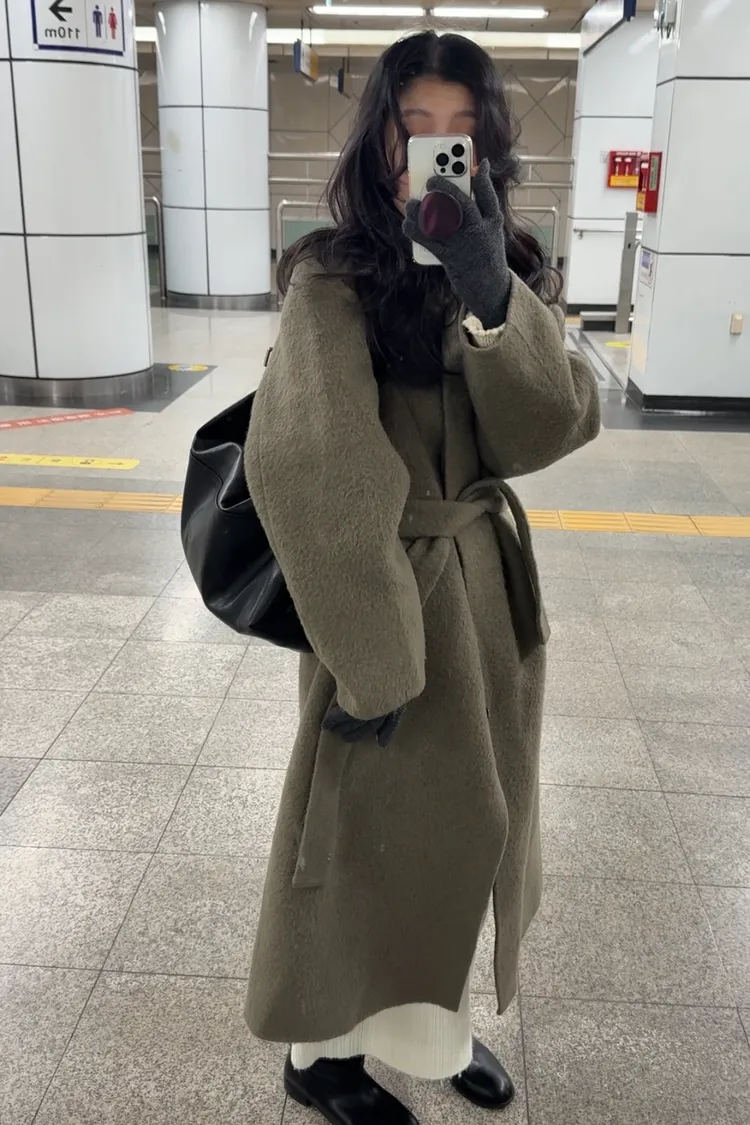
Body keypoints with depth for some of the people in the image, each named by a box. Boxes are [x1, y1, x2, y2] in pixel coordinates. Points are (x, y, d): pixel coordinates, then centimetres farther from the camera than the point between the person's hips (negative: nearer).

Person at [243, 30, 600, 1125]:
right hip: (386, 585, -6)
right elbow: (313, 471, -23)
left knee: (470, 815, 19)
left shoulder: (517, 269, 3)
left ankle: (432, 1020, 45)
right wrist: (374, 657, -23)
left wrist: (490, 296, -26)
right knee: (377, 824, 8)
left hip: (491, 582, 6)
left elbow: (557, 426, -10)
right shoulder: (334, 277, -15)